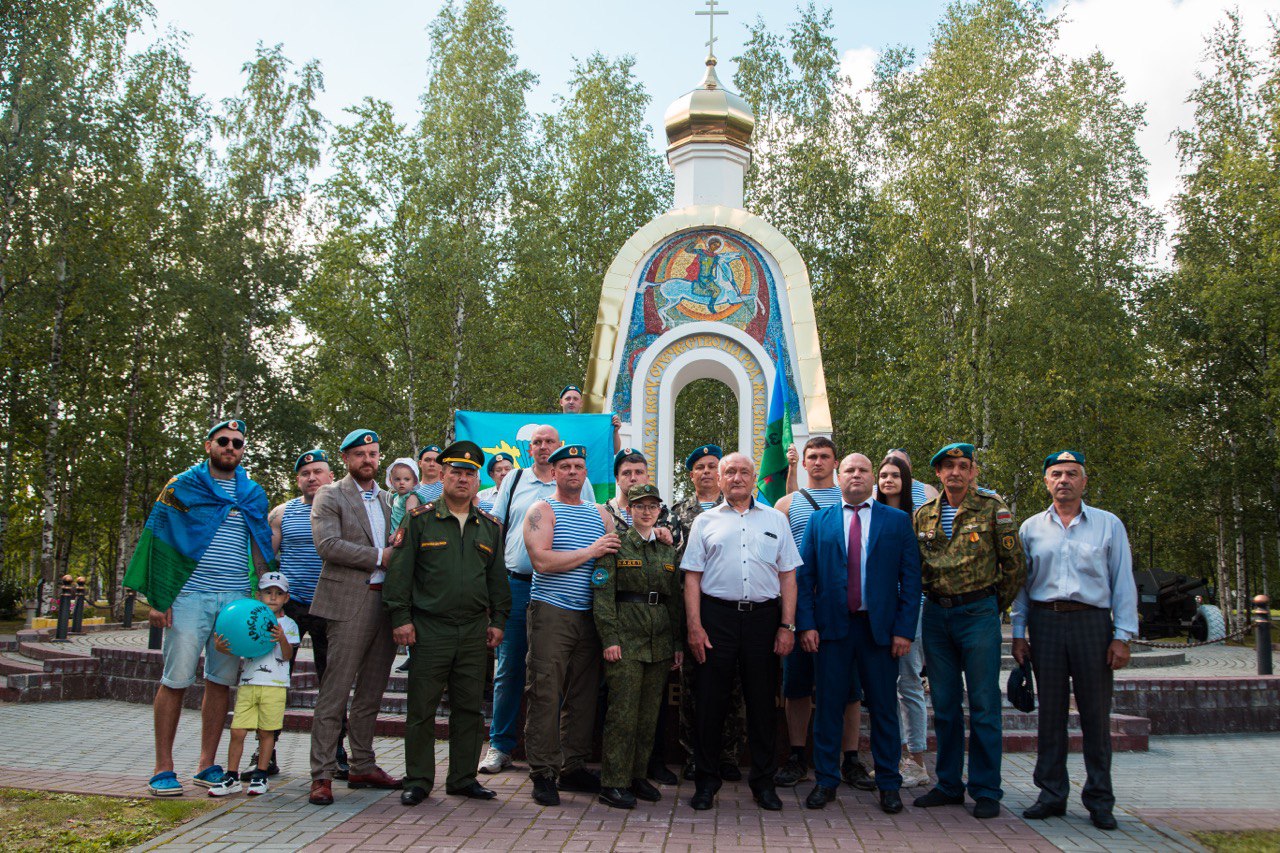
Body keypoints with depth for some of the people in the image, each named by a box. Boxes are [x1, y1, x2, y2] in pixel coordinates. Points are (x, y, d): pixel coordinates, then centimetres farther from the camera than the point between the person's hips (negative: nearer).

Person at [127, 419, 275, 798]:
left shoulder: (254, 495, 14)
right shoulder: (182, 486, 3)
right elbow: (160, 542, 1)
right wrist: (158, 598, -7)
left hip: (236, 599, 3)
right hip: (189, 596, -3)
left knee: (221, 681, 6)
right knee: (176, 680, -2)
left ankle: (207, 765, 15)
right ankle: (163, 768, 8)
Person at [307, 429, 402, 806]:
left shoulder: (388, 499, 19)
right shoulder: (329, 496, 0)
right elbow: (327, 544, -14)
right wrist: (378, 557, -13)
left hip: (385, 601, 6)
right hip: (349, 604, -6)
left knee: (371, 694, 12)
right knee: (335, 693, -5)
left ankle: (363, 767, 21)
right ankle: (322, 775, 2)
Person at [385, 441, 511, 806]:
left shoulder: (490, 526, 11)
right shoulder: (420, 519, 1)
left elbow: (498, 577, 15)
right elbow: (400, 571, -1)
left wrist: (498, 621, 9)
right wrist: (400, 617, -7)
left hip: (474, 631, 3)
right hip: (429, 628, -3)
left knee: (469, 707, 8)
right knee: (422, 708, 2)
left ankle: (463, 778, 20)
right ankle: (418, 780, 14)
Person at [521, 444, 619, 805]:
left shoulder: (600, 514, 18)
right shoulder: (543, 510, 1)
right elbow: (542, 560, -13)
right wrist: (590, 551, -11)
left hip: (588, 615, 5)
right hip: (551, 612, -5)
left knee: (583, 694, 7)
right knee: (546, 694, -5)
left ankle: (573, 767, 18)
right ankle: (543, 773, 2)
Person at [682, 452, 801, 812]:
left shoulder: (775, 519, 11)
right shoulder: (706, 521, 9)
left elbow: (788, 576, 9)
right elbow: (692, 576, 6)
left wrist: (787, 625, 1)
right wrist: (694, 626, -4)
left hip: (763, 616, 1)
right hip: (717, 616, -1)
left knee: (762, 701, 6)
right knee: (710, 700, 3)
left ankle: (763, 782, 19)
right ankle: (707, 781, 16)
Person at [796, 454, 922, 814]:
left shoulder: (898, 521, 6)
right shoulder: (819, 521, 8)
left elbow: (910, 579, 2)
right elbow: (805, 577, 5)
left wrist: (905, 629, -6)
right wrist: (806, 624, -5)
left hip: (880, 627, 0)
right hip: (833, 626, 1)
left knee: (884, 708, 7)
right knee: (829, 706, 6)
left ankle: (888, 784, 20)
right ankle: (826, 781, 17)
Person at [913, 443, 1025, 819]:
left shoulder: (992, 508, -4)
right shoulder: (923, 515, 7)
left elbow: (1014, 564, -1)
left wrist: (995, 605, 5)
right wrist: (934, 597, 11)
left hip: (978, 613, -4)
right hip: (936, 614, 4)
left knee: (983, 704, 0)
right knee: (945, 704, 10)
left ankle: (986, 790, 10)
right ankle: (949, 785, 20)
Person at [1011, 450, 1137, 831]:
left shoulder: (1109, 524, 7)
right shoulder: (1031, 528, 10)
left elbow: (1123, 583, 4)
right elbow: (1021, 584, 12)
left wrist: (1122, 636, -3)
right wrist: (1018, 634, 6)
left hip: (1093, 623, -1)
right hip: (1045, 623, 1)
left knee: (1096, 713, 2)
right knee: (1050, 711, 5)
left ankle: (1099, 800, 13)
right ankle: (1052, 793, 15)